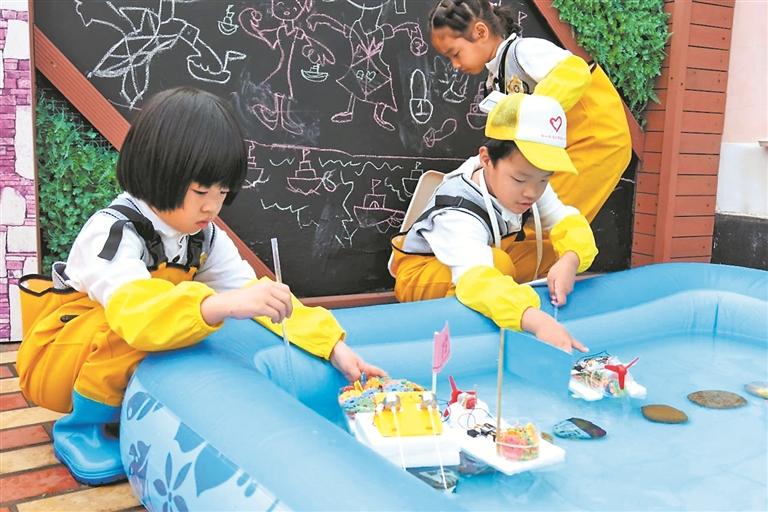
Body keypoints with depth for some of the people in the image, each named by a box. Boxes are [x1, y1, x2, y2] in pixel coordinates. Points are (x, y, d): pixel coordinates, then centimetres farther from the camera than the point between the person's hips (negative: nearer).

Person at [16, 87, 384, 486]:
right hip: (56, 364, -6)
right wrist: (225, 304, -63)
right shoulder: (111, 231, -29)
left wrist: (334, 347, -25)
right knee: (129, 326, -34)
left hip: (138, 363, 7)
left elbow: (253, 292, -13)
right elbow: (135, 309, -48)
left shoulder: (205, 237, -8)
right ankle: (79, 428, -10)